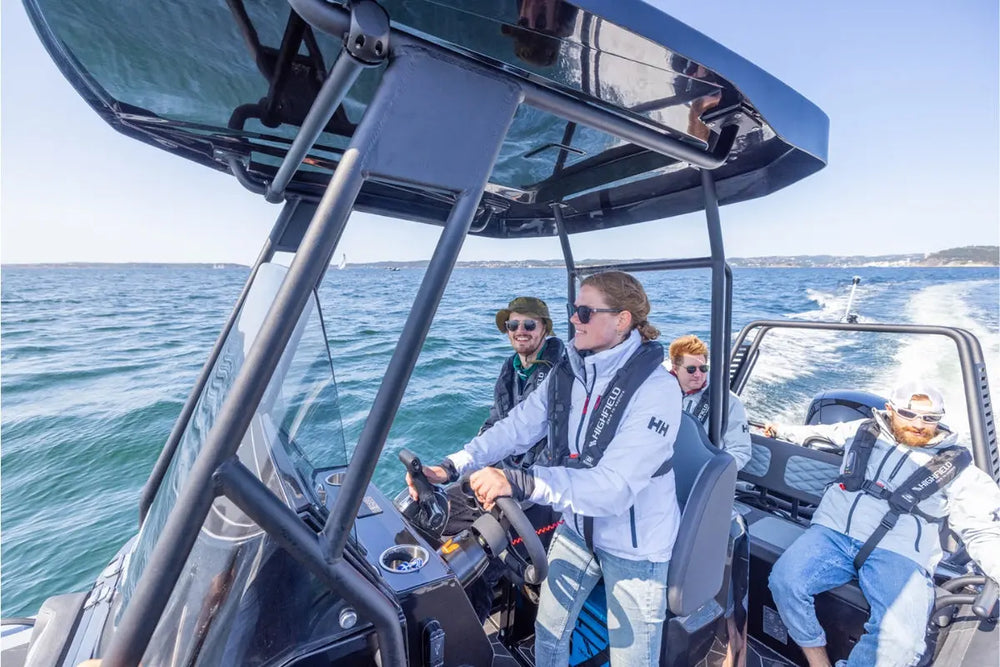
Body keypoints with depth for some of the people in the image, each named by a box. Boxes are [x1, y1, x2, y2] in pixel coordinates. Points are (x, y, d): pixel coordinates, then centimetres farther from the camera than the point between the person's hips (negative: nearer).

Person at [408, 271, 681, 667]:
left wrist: (518, 482, -44)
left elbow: (615, 486, -34)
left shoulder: (656, 389, -27)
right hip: (576, 528, 5)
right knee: (547, 632, 24)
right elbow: (516, 427, -7)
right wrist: (452, 467, -19)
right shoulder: (566, 372, -8)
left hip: (633, 546, -5)